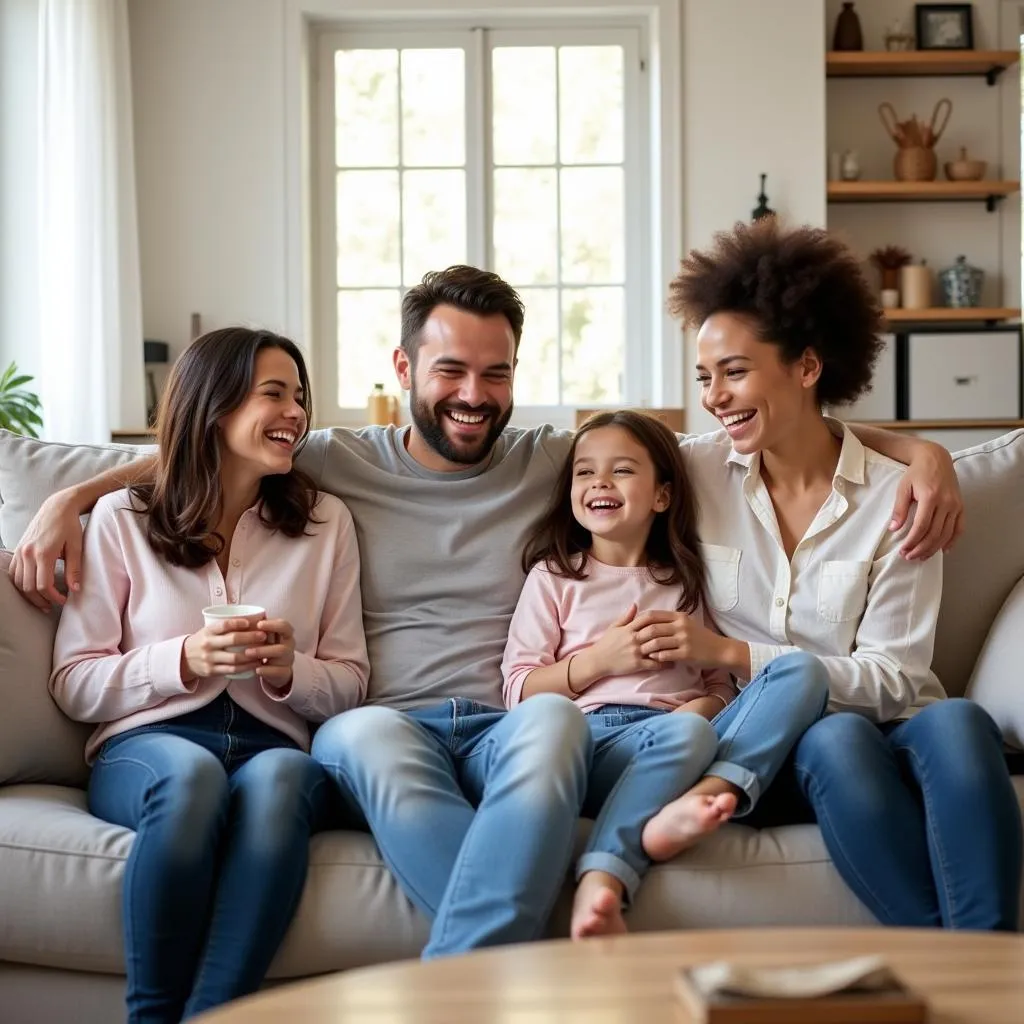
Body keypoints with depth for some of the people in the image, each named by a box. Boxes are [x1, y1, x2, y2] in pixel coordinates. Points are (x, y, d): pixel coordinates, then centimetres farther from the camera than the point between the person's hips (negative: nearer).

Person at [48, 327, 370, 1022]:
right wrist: (184, 660, -10)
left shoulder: (325, 522, 16)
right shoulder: (123, 520, 10)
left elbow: (349, 684, 15)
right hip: (147, 743, -1)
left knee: (276, 780, -37)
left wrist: (290, 671, -8)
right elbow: (74, 683, 6)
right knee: (192, 775, -38)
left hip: (274, 745, 1)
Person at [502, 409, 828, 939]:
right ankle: (601, 883, -49)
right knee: (682, 734, -38)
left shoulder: (685, 582, 26)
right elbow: (517, 691, 9)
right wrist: (599, 660, -4)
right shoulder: (553, 577, 17)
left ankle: (711, 795, -42)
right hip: (595, 739, -3)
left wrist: (704, 706, -4)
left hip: (681, 730, 4)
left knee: (802, 671, -20)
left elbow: (720, 683, 20)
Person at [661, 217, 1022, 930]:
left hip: (885, 732, 0)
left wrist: (733, 653, -14)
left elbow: (892, 676, -2)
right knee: (837, 738, -35)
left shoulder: (895, 497, 1)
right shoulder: (694, 473, 7)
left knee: (956, 723, -35)